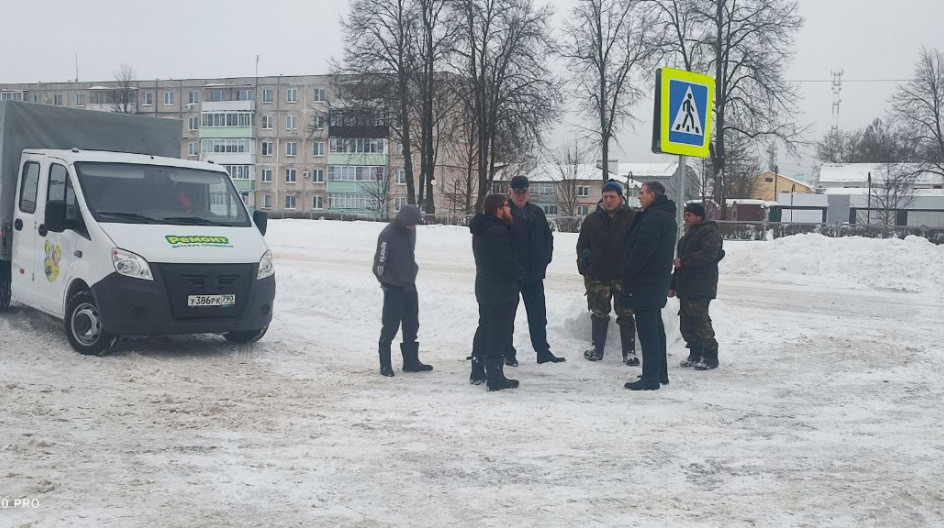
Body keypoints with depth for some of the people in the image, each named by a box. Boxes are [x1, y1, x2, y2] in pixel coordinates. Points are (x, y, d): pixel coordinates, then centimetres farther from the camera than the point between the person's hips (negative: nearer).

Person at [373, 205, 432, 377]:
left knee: (412, 326, 13)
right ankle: (385, 364, 7)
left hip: (410, 286, 8)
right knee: (390, 327, -2)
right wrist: (385, 282, -6)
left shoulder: (411, 230, 3)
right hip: (394, 289, -8)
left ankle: (411, 361, 22)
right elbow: (379, 263, -16)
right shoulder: (388, 235, -20)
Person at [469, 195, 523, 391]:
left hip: (484, 288, 10)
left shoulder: (480, 230, 10)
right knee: (498, 334, -4)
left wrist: (516, 273, 15)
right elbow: (508, 262, -23)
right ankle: (495, 378, -1)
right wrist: (519, 274, -3)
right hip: (501, 291, -10)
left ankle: (477, 372, 25)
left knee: (484, 329, 18)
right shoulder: (497, 232, -22)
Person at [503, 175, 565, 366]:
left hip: (534, 273, 5)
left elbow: (548, 237, 18)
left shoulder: (537, 213, 9)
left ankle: (543, 351, 20)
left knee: (538, 314, 11)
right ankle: (508, 353, 13)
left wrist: (545, 257, 6)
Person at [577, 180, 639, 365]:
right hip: (598, 276, 2)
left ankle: (629, 352, 7)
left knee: (626, 315, 1)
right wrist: (584, 258, -1)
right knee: (599, 314, 9)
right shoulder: (592, 219, 6)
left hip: (624, 277, -2)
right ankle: (597, 348, 20)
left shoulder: (632, 218, -1)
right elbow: (582, 245, 13)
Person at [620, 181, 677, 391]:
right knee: (656, 328, 17)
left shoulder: (654, 218, -18)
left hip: (645, 283, -10)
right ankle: (660, 374, 25)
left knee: (647, 330, -8)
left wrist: (626, 272, -14)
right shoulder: (667, 216, 16)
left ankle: (650, 378, -8)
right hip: (659, 280, 10)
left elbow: (642, 250, -23)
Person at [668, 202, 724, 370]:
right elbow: (681, 260, 28)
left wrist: (683, 261, -16)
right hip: (685, 287, 10)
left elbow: (707, 254, -23)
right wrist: (673, 285, 24)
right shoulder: (689, 234, 24)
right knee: (687, 322, 9)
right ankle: (695, 355, 17)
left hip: (701, 289, -10)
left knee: (700, 321, -12)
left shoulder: (710, 232, -7)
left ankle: (710, 357, -6)